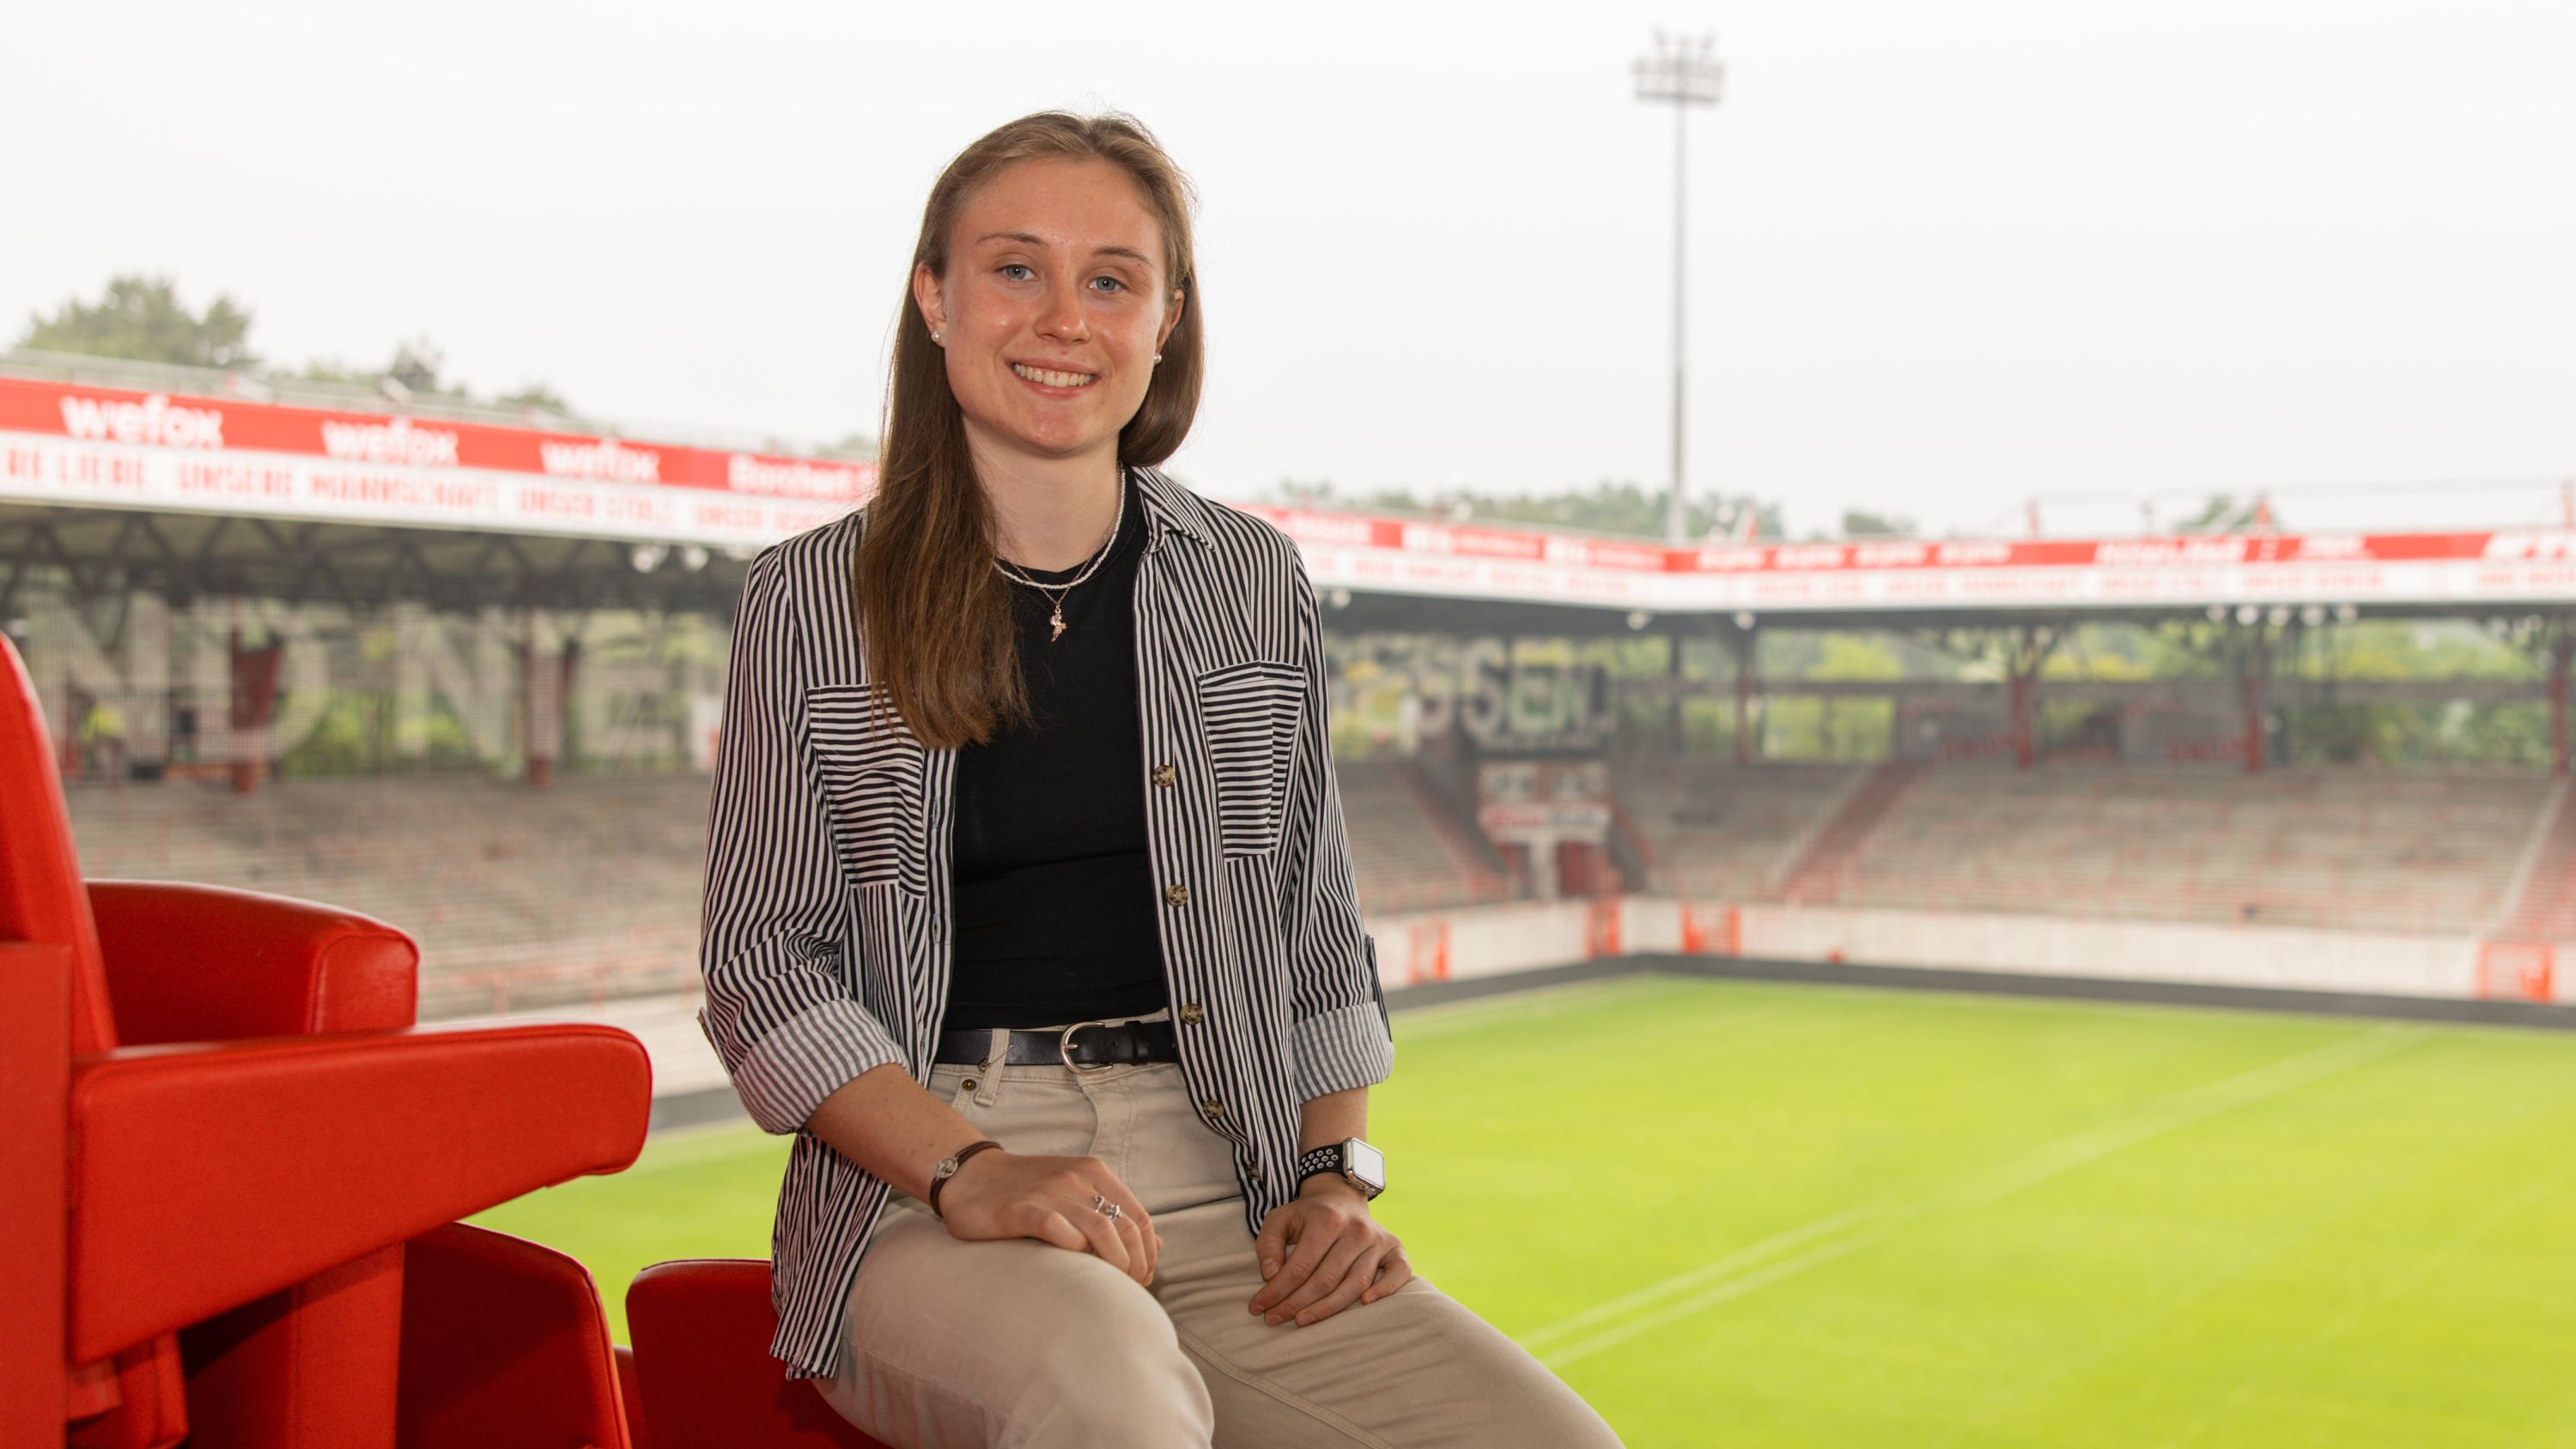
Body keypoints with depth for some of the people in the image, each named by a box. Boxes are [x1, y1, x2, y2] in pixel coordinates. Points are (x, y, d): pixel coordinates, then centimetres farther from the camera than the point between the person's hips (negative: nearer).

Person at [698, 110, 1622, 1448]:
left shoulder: (1254, 582, 12)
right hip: (918, 1193, -3)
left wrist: (1338, 1176, 0)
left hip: (1231, 1192, 4)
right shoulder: (811, 598, 4)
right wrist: (971, 1172, -15)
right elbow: (765, 964, 0)